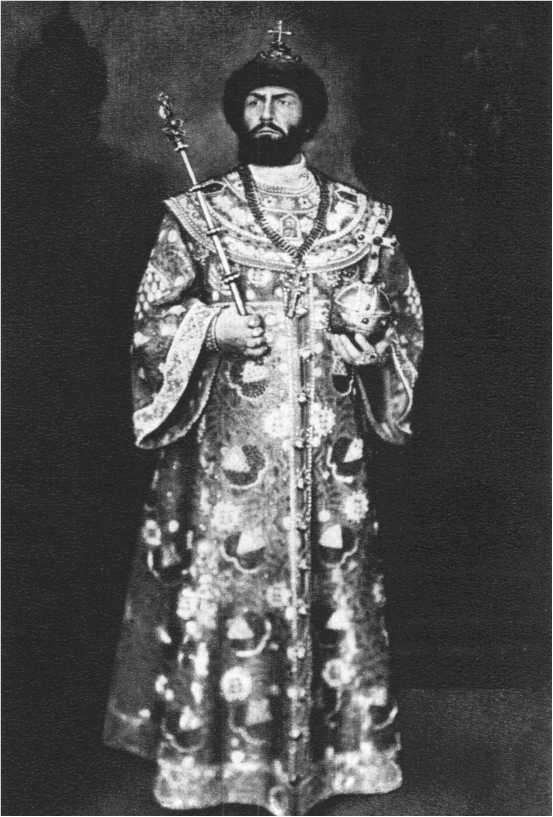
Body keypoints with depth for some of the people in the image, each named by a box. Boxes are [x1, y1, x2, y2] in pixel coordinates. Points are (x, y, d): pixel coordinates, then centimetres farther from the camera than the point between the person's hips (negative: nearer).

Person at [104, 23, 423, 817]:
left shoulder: (363, 217, 9)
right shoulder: (193, 214, 5)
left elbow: (407, 319, 14)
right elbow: (150, 321, 5)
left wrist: (373, 330, -7)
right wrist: (209, 328, -14)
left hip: (330, 450, 2)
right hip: (227, 452, -1)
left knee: (336, 593, 6)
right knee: (221, 590, 0)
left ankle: (333, 751, 22)